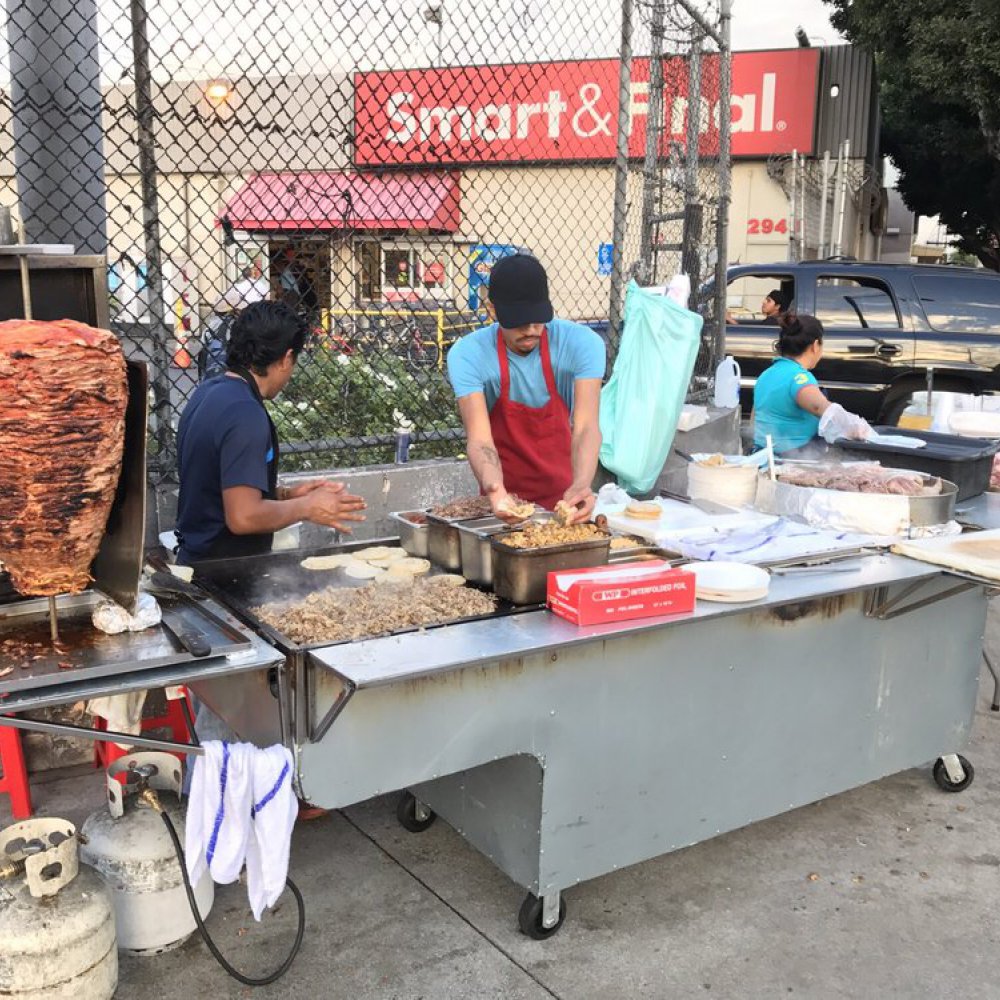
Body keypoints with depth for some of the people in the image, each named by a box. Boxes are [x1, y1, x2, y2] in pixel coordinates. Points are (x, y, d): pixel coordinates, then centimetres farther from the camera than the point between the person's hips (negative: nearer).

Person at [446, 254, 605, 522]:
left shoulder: (580, 343, -14)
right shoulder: (468, 354, -16)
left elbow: (586, 427, -22)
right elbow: (479, 439, -23)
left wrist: (581, 485, -41)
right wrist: (495, 490, -43)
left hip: (563, 493, 0)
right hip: (506, 495, 0)